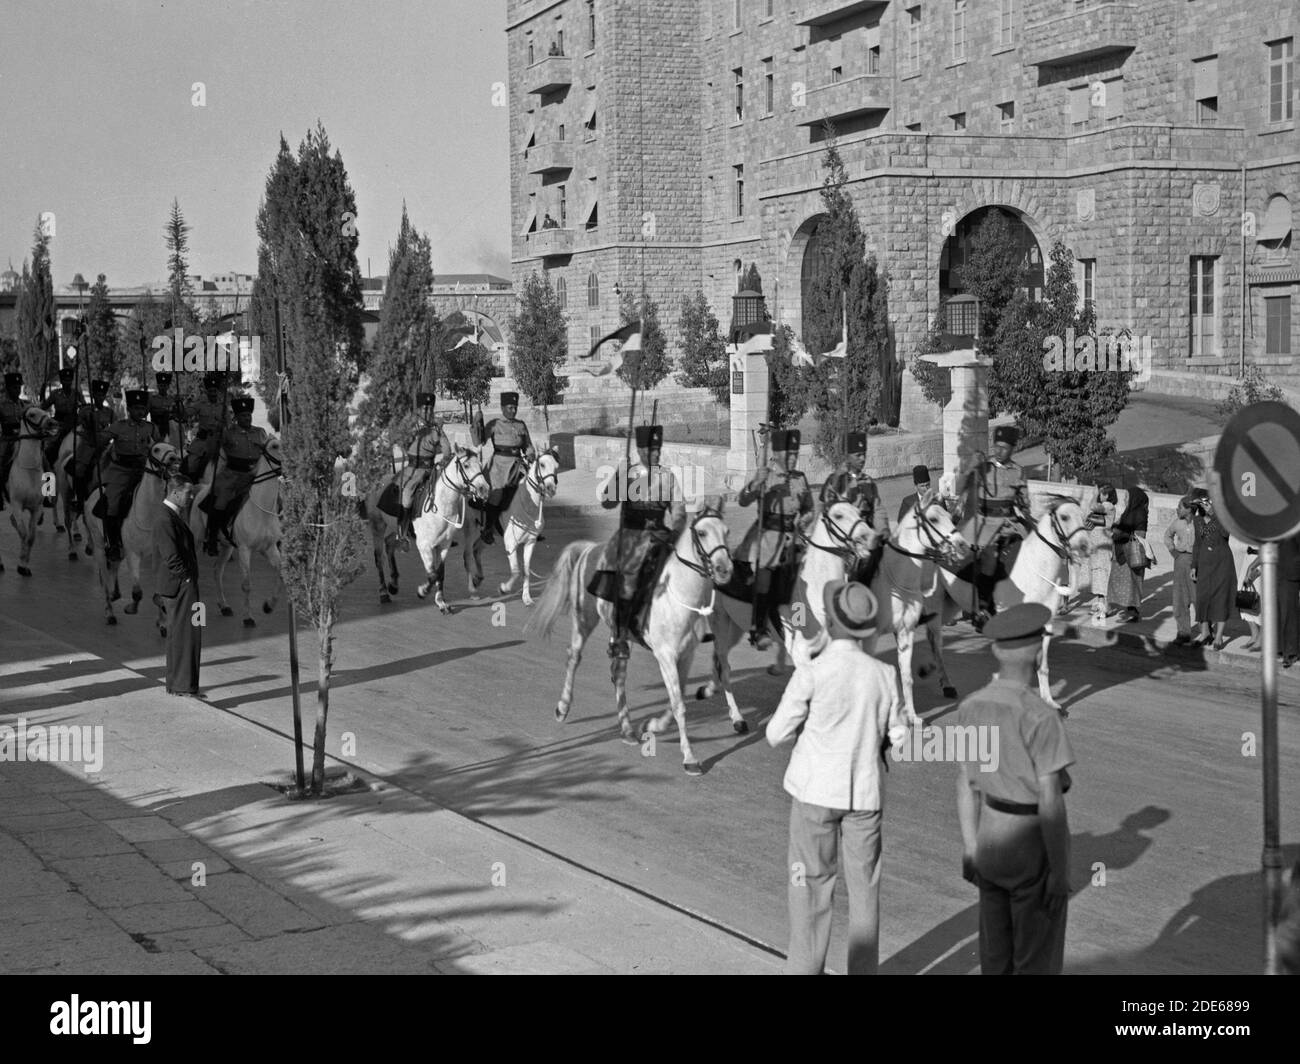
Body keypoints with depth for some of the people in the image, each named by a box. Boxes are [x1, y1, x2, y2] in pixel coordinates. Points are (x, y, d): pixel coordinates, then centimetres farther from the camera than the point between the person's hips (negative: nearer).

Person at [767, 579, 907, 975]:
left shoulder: (811, 674, -15)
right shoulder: (884, 675, -5)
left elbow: (776, 734, -7)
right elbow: (898, 738, 2)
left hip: (816, 793, -3)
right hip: (866, 793, 3)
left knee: (812, 888, 7)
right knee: (864, 889, 11)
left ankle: (804, 968, 11)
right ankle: (864, 970, 16)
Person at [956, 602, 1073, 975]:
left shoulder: (972, 707, -4)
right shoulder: (1040, 718, -25)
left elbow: (967, 784, 4)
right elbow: (1050, 801, -23)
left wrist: (970, 848, 14)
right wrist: (1060, 871, -15)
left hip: (993, 837, 7)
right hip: (1035, 846, -7)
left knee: (997, 951, 18)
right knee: (1038, 958, 8)